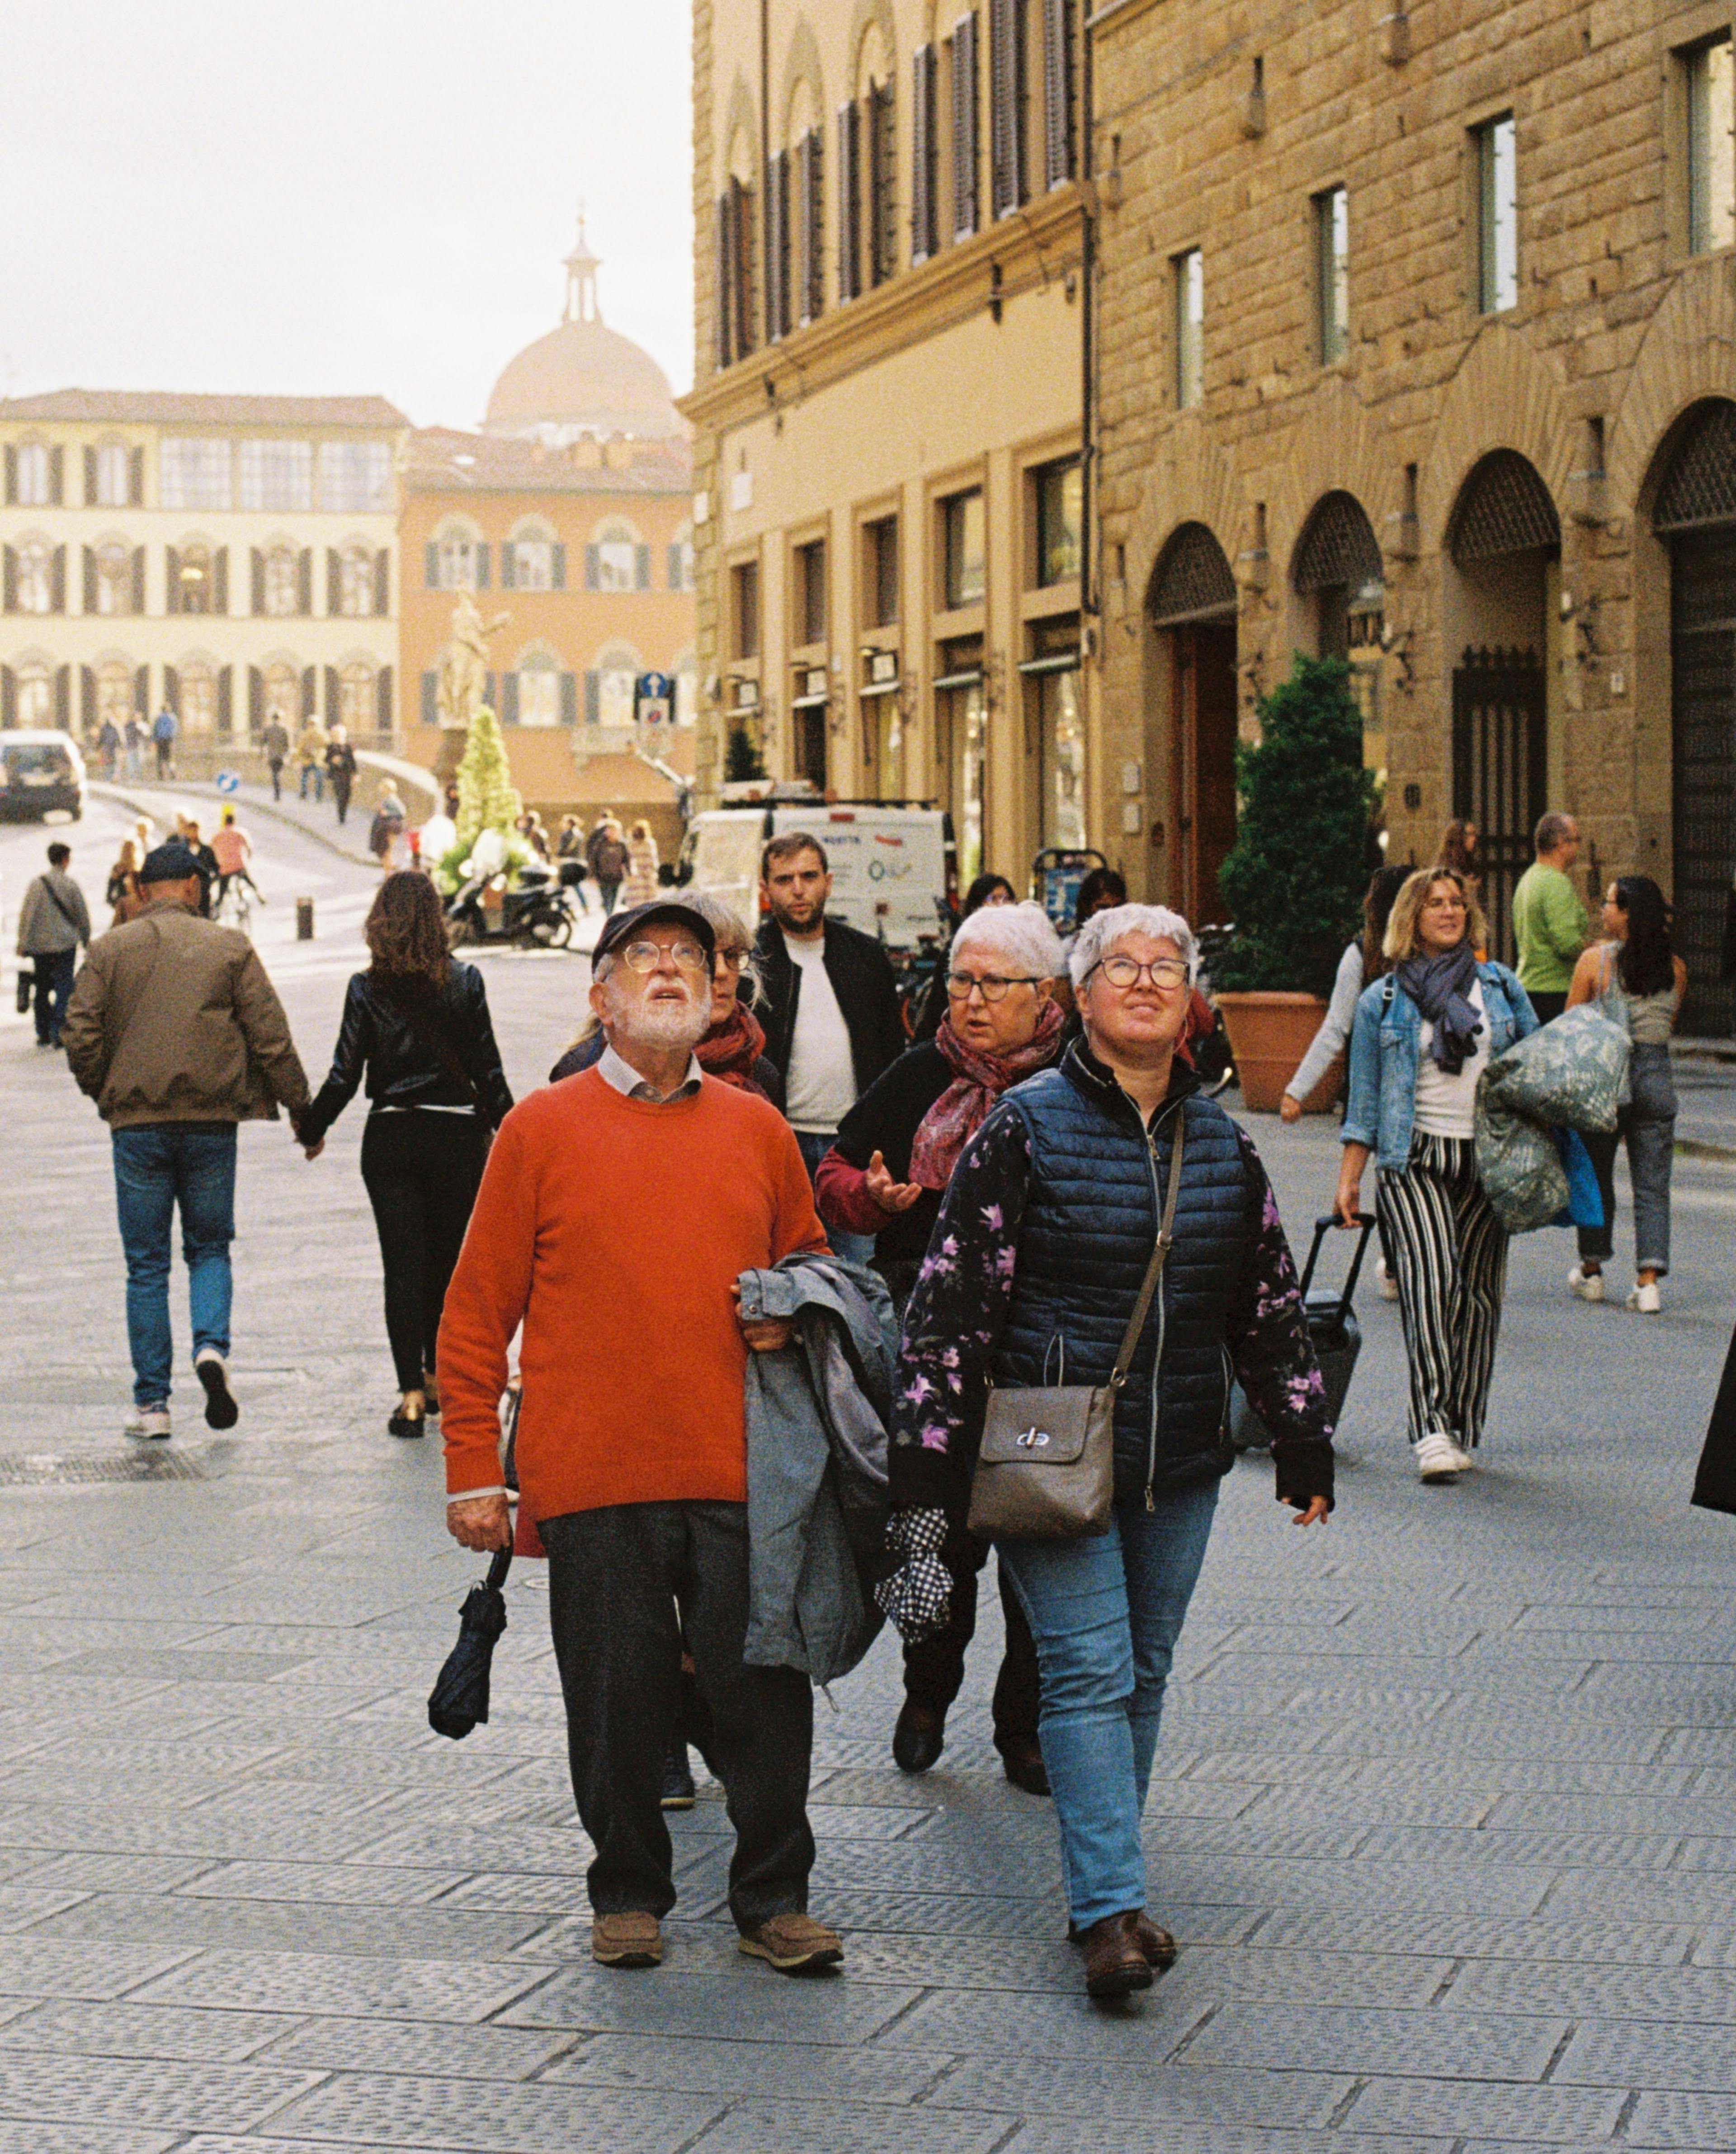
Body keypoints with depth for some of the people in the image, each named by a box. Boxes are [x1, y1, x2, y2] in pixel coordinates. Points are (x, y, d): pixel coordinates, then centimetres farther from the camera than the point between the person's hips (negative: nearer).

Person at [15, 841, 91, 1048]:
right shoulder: (70, 885, -6)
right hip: (65, 944, -3)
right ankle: (58, 1033, -9)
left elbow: (25, 916, -1)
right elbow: (82, 916, 2)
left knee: (42, 991, 14)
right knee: (64, 989, 0)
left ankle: (43, 1034, 17)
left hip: (39, 946, 3)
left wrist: (23, 945, 6)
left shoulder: (37, 885, -2)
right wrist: (86, 940, 17)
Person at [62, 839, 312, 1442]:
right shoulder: (229, 946, 0)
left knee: (146, 1264, 6)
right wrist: (299, 1106, 8)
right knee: (210, 1247, 15)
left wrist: (105, 1095, 16)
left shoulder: (109, 950, 2)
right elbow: (270, 1036, -2)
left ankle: (151, 1403, 5)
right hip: (212, 1122, 0)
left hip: (137, 1126, 0)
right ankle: (212, 1347, -12)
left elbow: (82, 1038, -1)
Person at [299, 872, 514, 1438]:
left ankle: (413, 1394, -6)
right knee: (446, 1259, 16)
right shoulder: (464, 982, -4)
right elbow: (487, 1068, -1)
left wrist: (313, 1130, 9)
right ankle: (437, 1376, 28)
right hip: (457, 1135, 1)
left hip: (390, 1137, -1)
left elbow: (345, 1076, -6)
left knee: (403, 1264, 2)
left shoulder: (367, 989, -6)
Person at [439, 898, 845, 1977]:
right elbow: (476, 1313, 3)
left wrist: (792, 1315, 1)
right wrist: (473, 1470, -1)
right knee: (617, 1700, 6)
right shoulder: (542, 1129, 2)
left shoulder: (758, 1130, 10)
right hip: (593, 1479, -2)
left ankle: (775, 1898, 17)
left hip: (740, 1475, 2)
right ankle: (629, 1895, 23)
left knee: (766, 1694, 2)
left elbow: (809, 1259, 25)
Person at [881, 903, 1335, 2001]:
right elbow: (953, 1303, -7)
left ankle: (1104, 1884, 21)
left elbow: (1273, 1306, 17)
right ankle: (1112, 1910, -13)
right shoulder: (1024, 1129, -5)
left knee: (1144, 1672, 10)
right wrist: (924, 1466, -11)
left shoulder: (1223, 1143, 9)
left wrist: (1306, 1450, 16)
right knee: (1089, 1670, -11)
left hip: (1181, 1461, 5)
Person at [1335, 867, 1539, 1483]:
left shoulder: (1501, 986, 11)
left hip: (1489, 1161, 3)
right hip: (1416, 1160, -3)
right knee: (1430, 1277, -20)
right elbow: (1365, 1101, 9)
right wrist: (1349, 1179, 4)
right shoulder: (1383, 1001, 7)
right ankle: (1431, 1429, -24)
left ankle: (1462, 1432, 11)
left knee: (1478, 1291, 1)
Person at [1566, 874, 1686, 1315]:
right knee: (1652, 1185, 4)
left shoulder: (1596, 960, -7)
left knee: (1596, 1176, 14)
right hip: (1656, 1076, 2)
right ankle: (1648, 1279, -6)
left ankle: (1591, 1270, 25)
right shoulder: (1675, 969, 3)